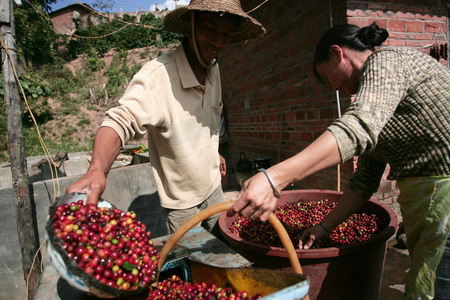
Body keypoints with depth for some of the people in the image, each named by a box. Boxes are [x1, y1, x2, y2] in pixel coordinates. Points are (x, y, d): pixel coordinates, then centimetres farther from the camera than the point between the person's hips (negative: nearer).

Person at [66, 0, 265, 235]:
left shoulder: (213, 69, -1)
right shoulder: (157, 75, -26)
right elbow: (121, 121, -35)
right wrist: (97, 170, -51)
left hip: (214, 188, 7)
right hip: (182, 204, -6)